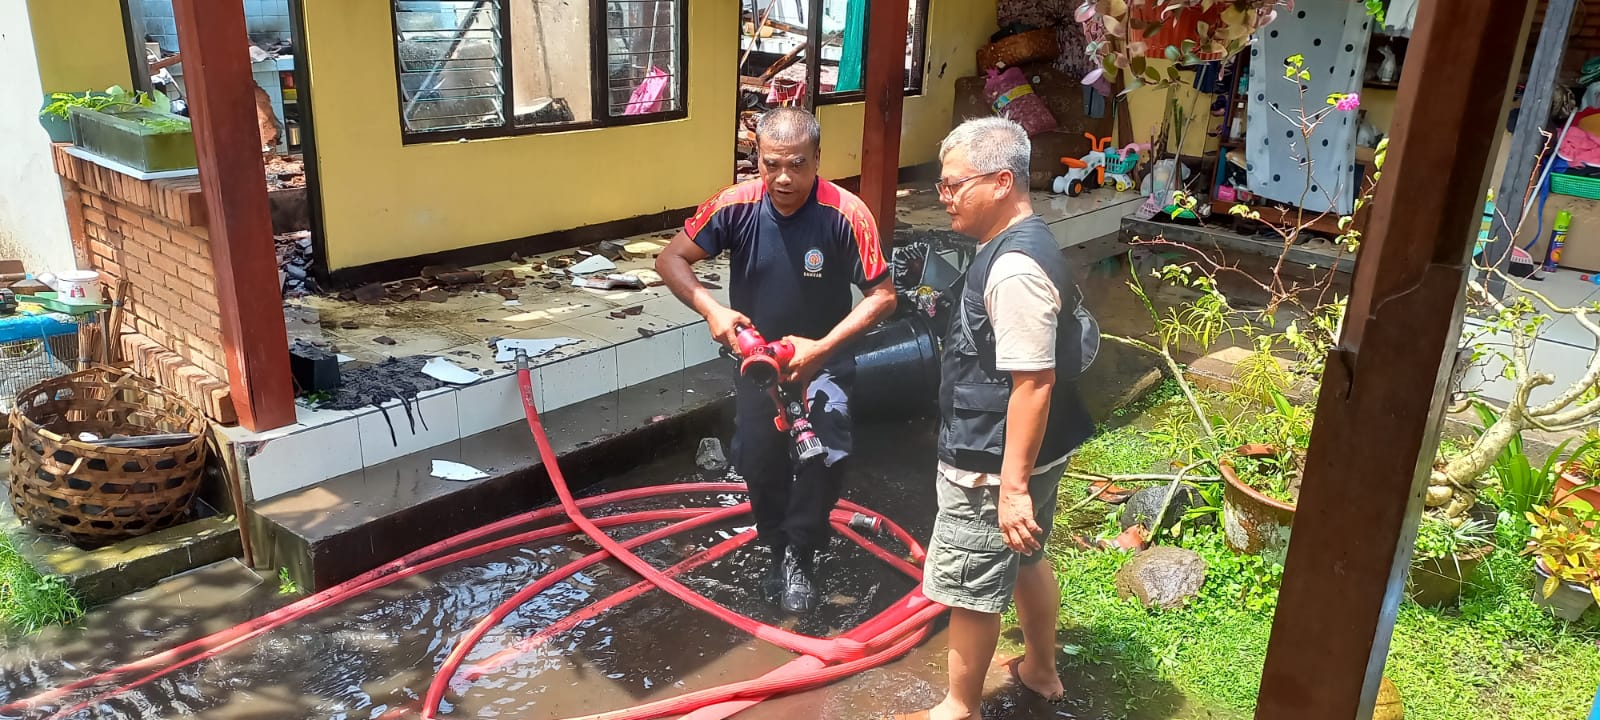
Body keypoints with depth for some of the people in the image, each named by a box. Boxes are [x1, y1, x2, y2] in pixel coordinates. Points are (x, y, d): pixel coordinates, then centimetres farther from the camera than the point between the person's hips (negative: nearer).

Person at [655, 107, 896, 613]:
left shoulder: (847, 214, -24)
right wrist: (712, 310, -26)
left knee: (825, 454, -22)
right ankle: (778, 547, 35)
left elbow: (883, 295, -20)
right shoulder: (736, 206, -17)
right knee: (757, 460, 8)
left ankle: (800, 554, 3)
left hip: (823, 359, -3)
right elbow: (671, 260, -9)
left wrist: (821, 348, -27)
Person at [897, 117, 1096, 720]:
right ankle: (1040, 669, 46)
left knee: (968, 585, 7)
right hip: (1028, 452, 10)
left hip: (994, 465, -10)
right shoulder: (1019, 246, 6)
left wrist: (1012, 486, -25)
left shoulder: (1015, 268, -27)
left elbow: (1034, 383, -28)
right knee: (1025, 560, 26)